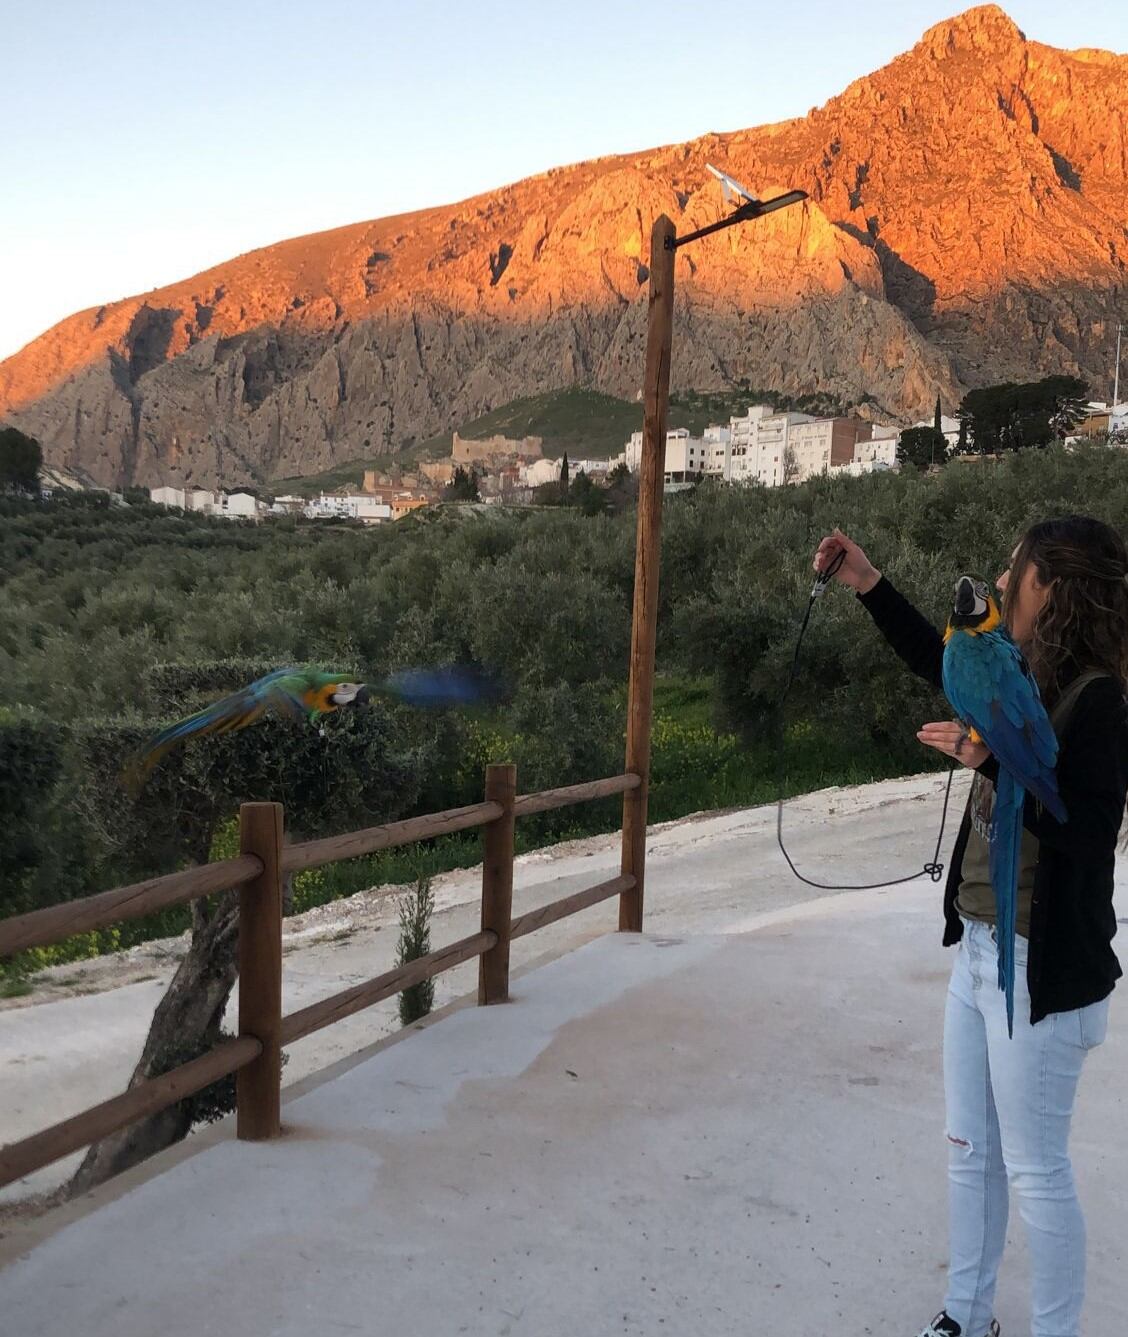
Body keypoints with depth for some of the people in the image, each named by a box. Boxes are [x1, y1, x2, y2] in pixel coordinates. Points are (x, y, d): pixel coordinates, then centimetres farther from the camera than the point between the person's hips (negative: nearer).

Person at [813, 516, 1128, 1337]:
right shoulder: (1031, 683, 6)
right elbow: (940, 663, 22)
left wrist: (991, 761, -29)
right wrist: (868, 584, 17)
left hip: (1040, 970, -9)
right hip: (981, 952, 9)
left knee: (1034, 1170, 4)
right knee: (970, 1150, 19)